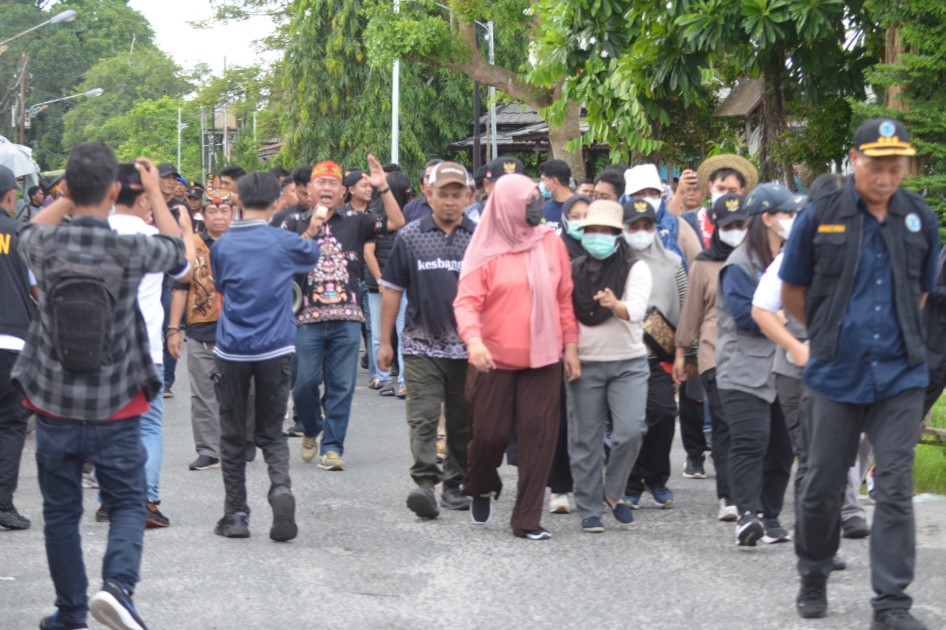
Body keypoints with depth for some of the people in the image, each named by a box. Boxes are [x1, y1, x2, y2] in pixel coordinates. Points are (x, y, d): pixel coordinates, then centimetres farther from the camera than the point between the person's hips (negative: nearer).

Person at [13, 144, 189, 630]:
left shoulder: (47, 247, -9)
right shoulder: (131, 250, -14)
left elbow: (30, 232, 18)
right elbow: (174, 247, 10)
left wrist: (72, 194, 22)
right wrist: (154, 192, 22)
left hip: (54, 405, 2)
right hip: (115, 408, -2)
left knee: (60, 511, 14)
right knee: (127, 503, 9)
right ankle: (117, 583, -15)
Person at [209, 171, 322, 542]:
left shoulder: (222, 246, -1)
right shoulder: (284, 243, -4)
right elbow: (311, 255, 19)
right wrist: (312, 232, 39)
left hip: (232, 350, 0)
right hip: (274, 349, 0)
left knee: (233, 437, 10)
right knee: (272, 433, 9)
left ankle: (236, 515, 11)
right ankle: (281, 487, -19)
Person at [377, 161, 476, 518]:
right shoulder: (410, 237, 4)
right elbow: (392, 290, 8)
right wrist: (385, 342, 5)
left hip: (468, 348, 1)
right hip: (422, 345, -1)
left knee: (462, 422, 8)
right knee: (423, 418, -11)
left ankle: (454, 484, 20)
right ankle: (424, 482, -18)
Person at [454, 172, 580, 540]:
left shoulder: (551, 243, 4)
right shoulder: (487, 249, -5)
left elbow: (565, 298, 9)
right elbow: (466, 300, -12)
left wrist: (570, 346, 6)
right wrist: (473, 339, -28)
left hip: (543, 358, 2)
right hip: (495, 359, -2)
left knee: (538, 437, -1)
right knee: (491, 433, 3)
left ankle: (527, 519, 7)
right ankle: (481, 488, 35)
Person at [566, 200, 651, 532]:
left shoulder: (635, 268, -2)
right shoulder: (575, 269, 8)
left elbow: (636, 309, -18)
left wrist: (616, 305, -39)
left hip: (628, 363, -2)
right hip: (584, 364, 2)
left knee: (631, 431, -13)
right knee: (585, 439, 1)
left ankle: (613, 491, 11)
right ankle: (589, 509, 11)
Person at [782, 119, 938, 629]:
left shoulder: (920, 220, 3)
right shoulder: (821, 217, -3)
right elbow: (792, 293, 8)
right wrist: (833, 333, 10)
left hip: (899, 377, 1)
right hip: (836, 376, -1)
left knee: (895, 489, -4)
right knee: (822, 485, 8)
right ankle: (813, 578, 29)